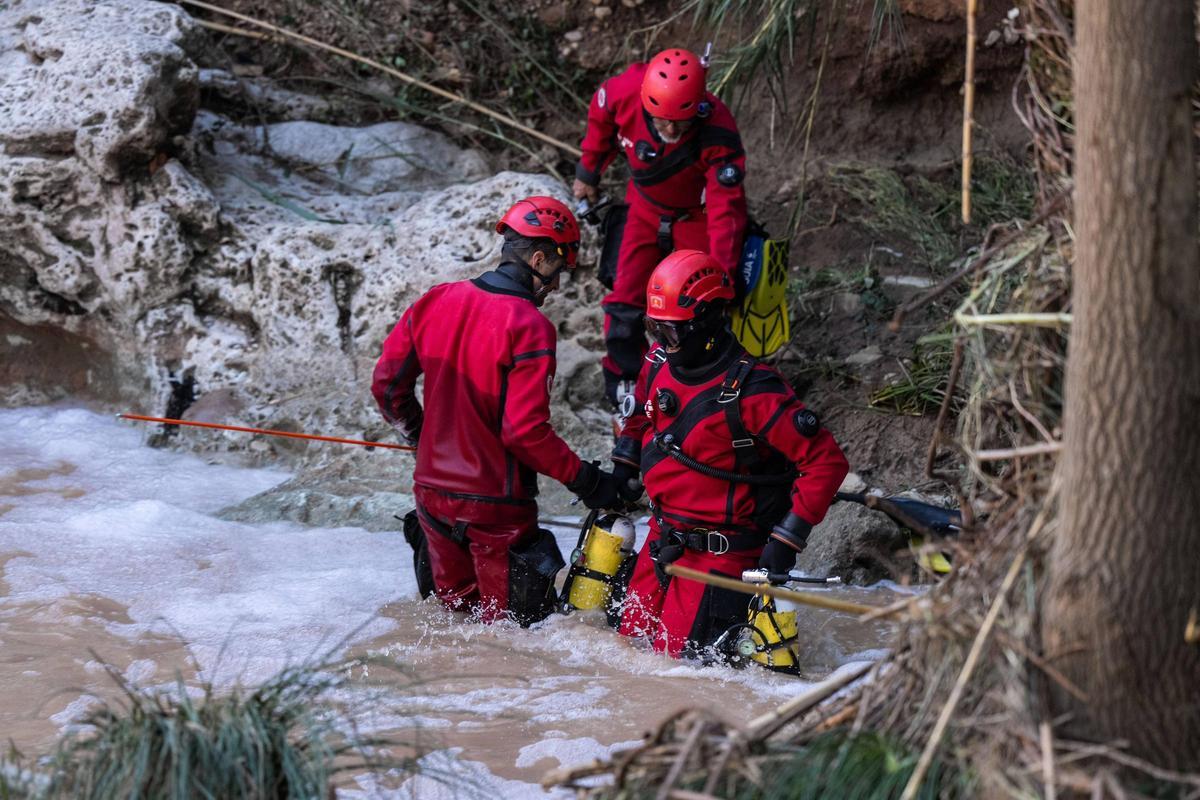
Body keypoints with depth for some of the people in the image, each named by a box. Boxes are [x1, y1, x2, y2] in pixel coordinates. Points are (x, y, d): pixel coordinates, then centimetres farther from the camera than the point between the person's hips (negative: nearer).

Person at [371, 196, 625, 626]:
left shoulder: (435, 301, 1)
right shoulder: (528, 326, -18)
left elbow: (387, 385, 9)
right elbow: (525, 430, -22)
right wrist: (584, 478, -11)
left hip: (432, 490, 6)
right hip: (495, 503, -6)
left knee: (455, 608, 22)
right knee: (515, 623, 6)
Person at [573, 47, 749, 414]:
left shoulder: (718, 133, -37)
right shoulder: (625, 92, -29)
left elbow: (726, 210, -34)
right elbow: (600, 117, -2)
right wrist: (588, 172, 11)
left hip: (697, 216, -3)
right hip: (647, 209, 3)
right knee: (623, 311, -2)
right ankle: (625, 394, 15)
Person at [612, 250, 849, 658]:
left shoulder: (750, 390, -25)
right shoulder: (660, 363, -2)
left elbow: (826, 461, -24)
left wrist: (787, 540, -24)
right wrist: (620, 472, 15)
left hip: (720, 551, -8)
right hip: (664, 538, 8)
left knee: (677, 657, -7)